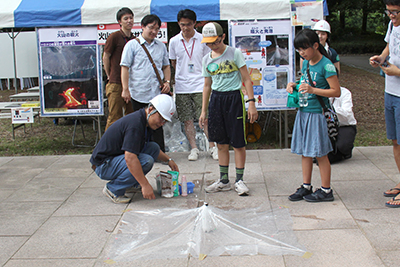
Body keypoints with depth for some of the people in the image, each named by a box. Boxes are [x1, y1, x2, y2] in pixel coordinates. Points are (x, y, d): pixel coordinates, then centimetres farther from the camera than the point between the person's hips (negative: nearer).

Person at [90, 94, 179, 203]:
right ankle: (113, 189, -12)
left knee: (154, 148, 4)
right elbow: (130, 158, -35)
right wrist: (145, 185, -33)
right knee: (146, 161, -27)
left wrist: (168, 160, 16)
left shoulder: (146, 122, 6)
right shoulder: (135, 123, -26)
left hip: (117, 157, 10)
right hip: (103, 165, -10)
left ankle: (132, 183, 11)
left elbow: (152, 149, 26)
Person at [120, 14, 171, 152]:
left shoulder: (161, 46, 15)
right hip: (139, 93, -3)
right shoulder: (132, 45, 2)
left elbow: (166, 66, 23)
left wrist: (167, 81, 5)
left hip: (158, 93, 3)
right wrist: (125, 89, -9)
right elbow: (125, 67, -2)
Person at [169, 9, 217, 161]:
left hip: (200, 85, -2)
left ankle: (212, 147, 8)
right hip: (182, 87, 2)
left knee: (206, 118, -3)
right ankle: (194, 148, 13)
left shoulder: (202, 40, 2)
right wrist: (182, 75, 9)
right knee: (187, 120, 4)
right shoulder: (174, 41, 5)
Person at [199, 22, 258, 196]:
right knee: (221, 143, 9)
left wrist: (251, 102, -12)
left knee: (238, 142, -2)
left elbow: (246, 79, -4)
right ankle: (224, 180, 18)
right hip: (216, 99, 4)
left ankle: (239, 180, 8)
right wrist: (204, 111, 14)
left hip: (234, 98, -4)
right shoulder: (207, 59, 9)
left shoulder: (234, 54, -4)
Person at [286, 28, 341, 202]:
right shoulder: (305, 63, 10)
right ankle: (306, 187, 23)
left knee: (320, 153, 0)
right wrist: (294, 85, 4)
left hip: (317, 113, -7)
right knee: (304, 152, 12)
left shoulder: (326, 65, -13)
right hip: (303, 112, 7)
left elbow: (336, 91, -15)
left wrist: (312, 90, -24)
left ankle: (326, 191, 11)